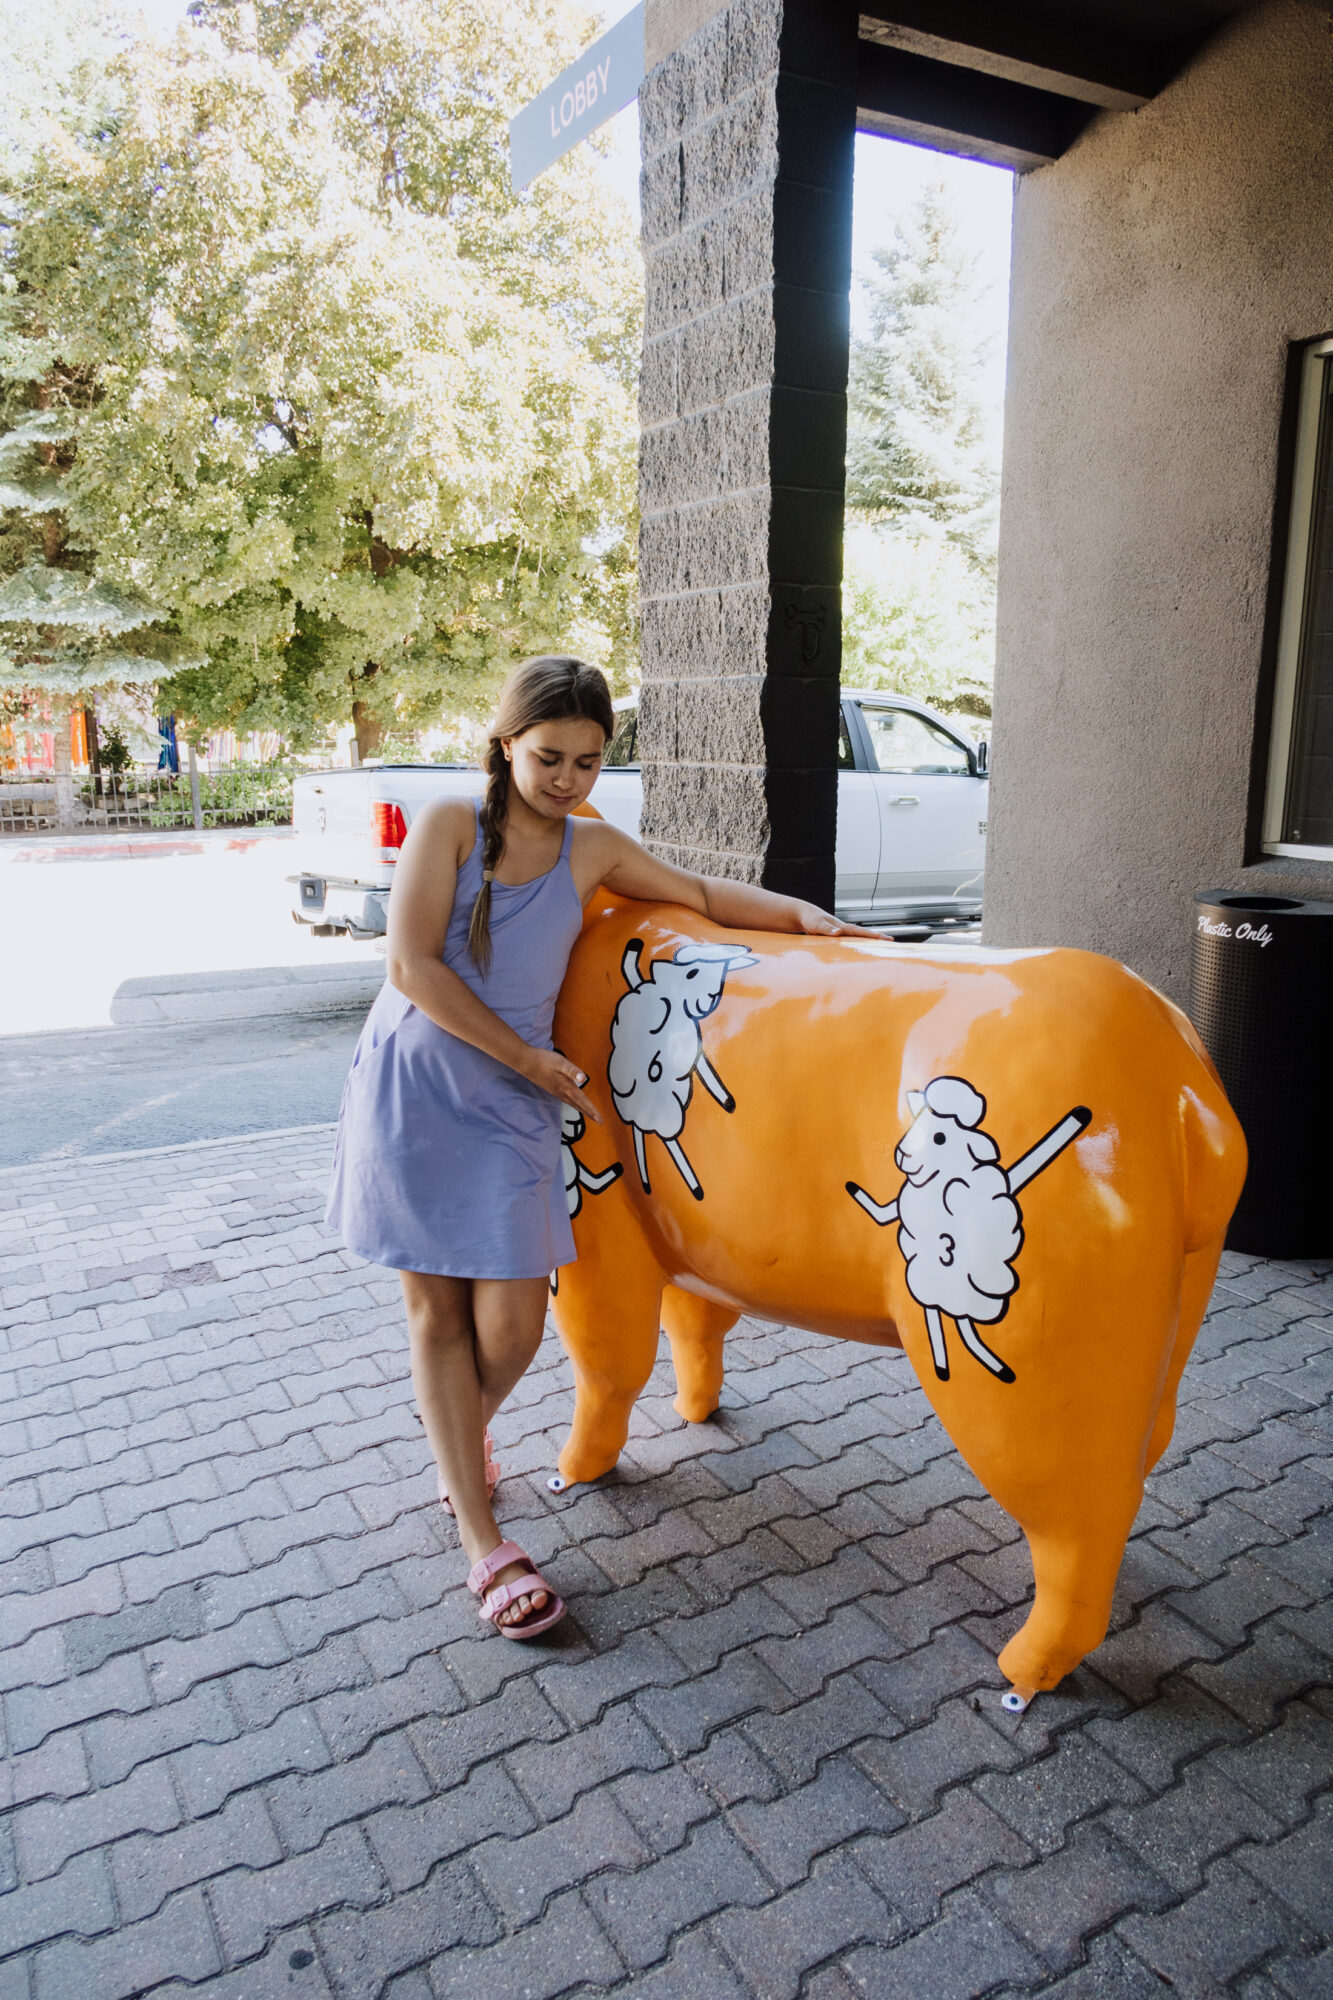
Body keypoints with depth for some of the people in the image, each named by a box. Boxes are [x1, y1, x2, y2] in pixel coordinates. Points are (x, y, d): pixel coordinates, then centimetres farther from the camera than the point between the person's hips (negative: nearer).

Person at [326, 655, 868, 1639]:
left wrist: (803, 913, 2)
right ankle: (484, 1542, 16)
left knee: (513, 1321, -1)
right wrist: (527, 1057, -11)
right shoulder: (449, 823, -5)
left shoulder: (593, 849, 6)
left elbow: (698, 892, 17)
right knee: (438, 1306, 5)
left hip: (514, 1107, 3)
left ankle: (459, 1430, 36)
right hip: (413, 1085, -2)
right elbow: (413, 966, -12)